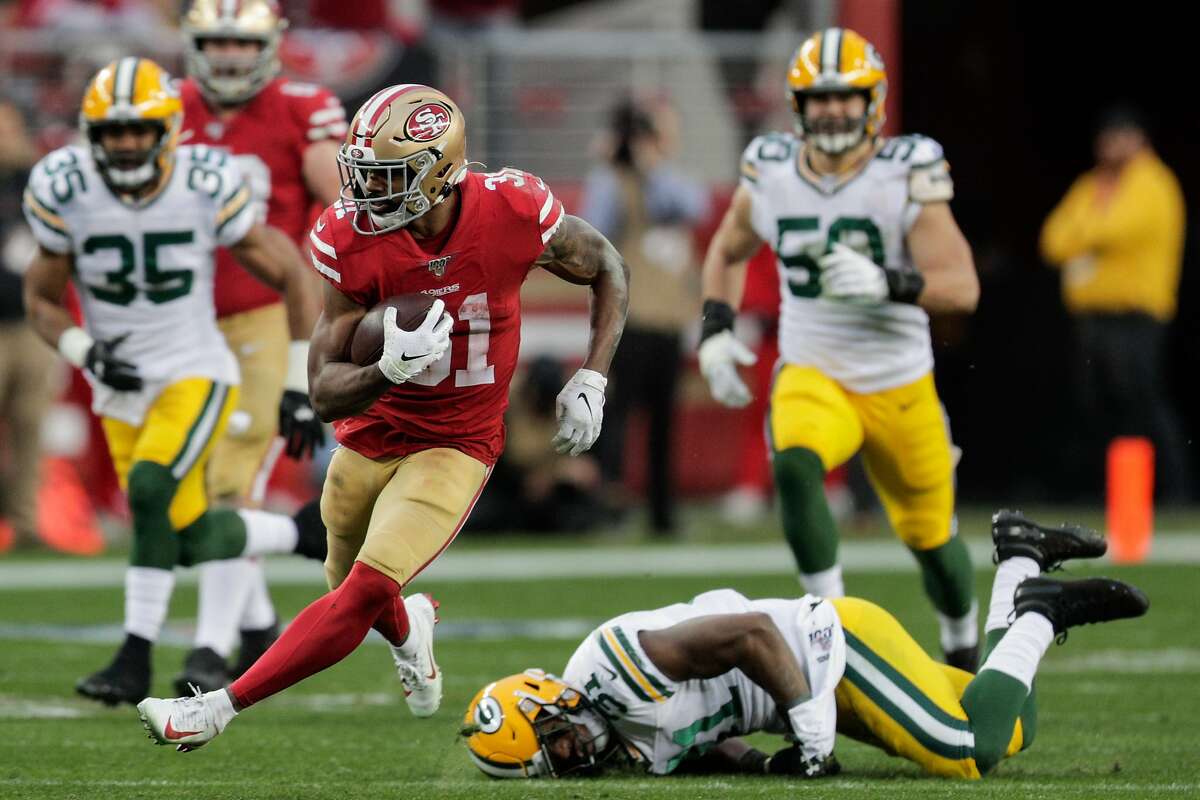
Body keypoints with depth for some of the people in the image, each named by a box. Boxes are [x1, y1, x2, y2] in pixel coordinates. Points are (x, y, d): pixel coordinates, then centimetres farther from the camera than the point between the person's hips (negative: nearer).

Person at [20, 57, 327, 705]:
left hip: (196, 373, -3)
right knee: (193, 537, 3)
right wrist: (84, 352, -18)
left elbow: (284, 271, -3)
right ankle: (299, 536, 34)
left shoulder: (205, 186, -15)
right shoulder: (65, 190, -12)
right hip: (122, 387, 3)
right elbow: (41, 299, 1)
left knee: (150, 487, -27)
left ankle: (136, 659, -20)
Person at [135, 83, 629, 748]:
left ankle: (220, 707, -11)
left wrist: (590, 380, -9)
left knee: (364, 591, -17)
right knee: (350, 587, 18)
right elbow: (324, 391, -19)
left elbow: (606, 270, 0)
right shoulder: (350, 238, -20)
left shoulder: (511, 212, -23)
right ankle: (409, 628, 55)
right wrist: (390, 370, -40)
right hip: (369, 435, 3)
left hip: (455, 443, -3)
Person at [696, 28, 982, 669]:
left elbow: (962, 288, -20)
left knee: (931, 539, 12)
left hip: (900, 389, -1)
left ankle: (964, 651, 41)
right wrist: (716, 330, 2)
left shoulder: (907, 176, -14)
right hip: (813, 377, 1)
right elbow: (729, 251, 17)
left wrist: (888, 284, -38)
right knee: (795, 465, -33)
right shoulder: (771, 173, -4)